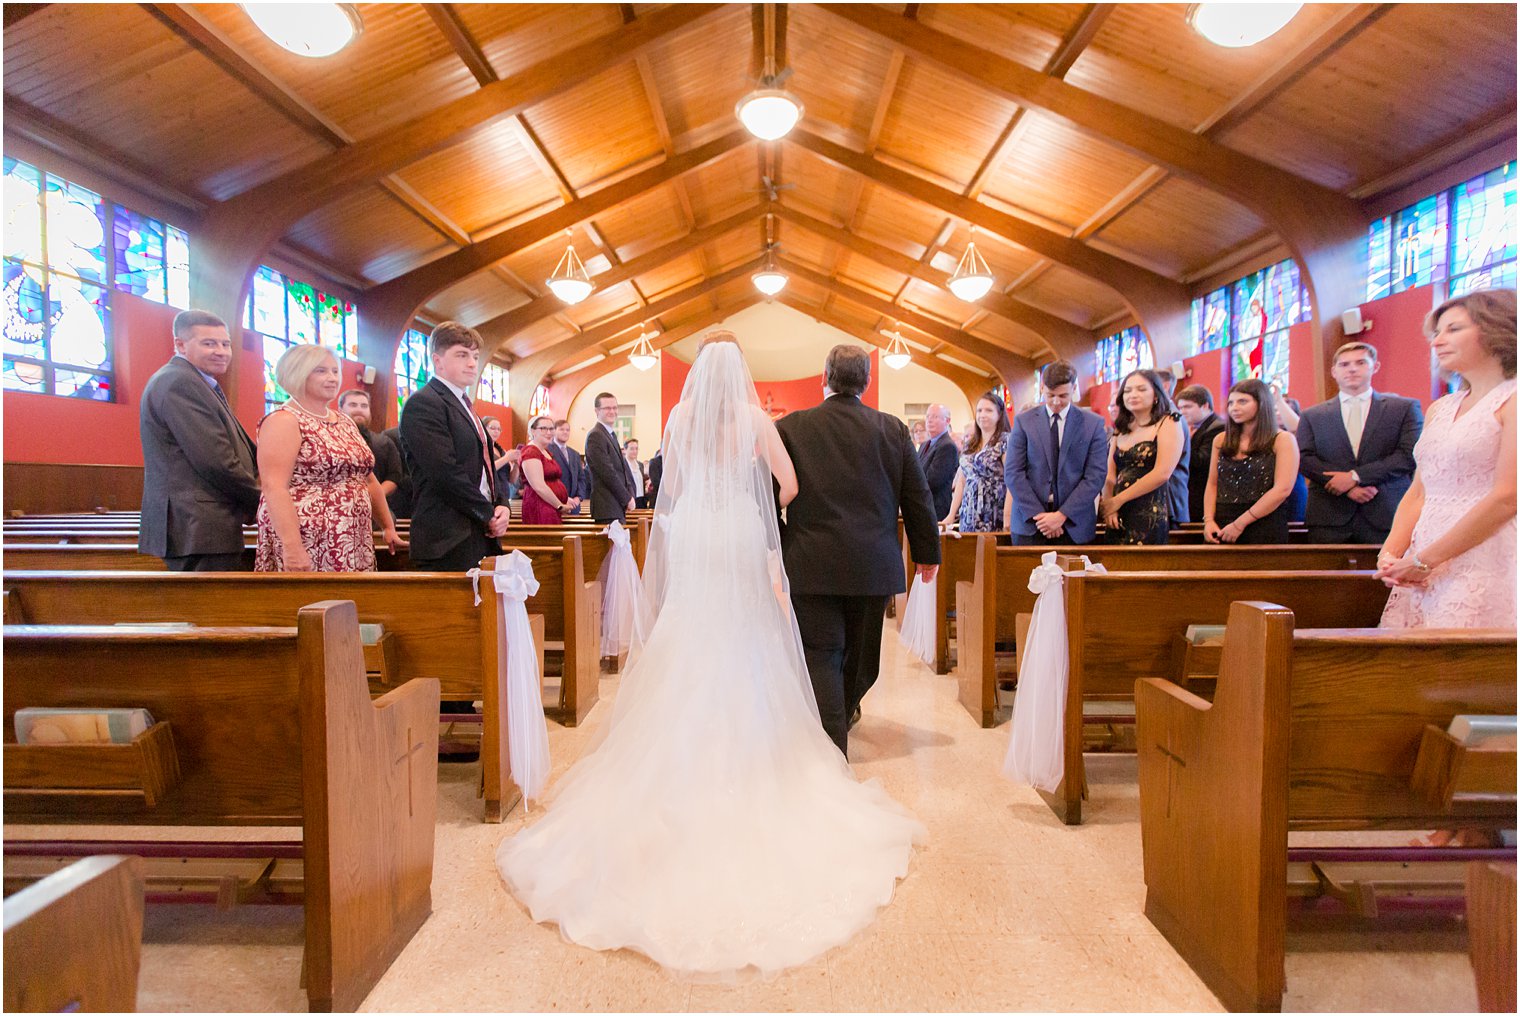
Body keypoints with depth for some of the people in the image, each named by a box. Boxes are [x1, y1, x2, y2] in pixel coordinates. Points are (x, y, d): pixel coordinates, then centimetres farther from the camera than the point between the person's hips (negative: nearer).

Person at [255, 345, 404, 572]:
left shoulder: (345, 421, 15)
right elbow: (274, 487, -17)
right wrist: (292, 547, -25)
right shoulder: (283, 421, -7)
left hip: (353, 543, 7)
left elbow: (367, 478, 20)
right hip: (308, 544, -7)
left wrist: (388, 527, 18)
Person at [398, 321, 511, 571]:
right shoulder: (423, 404, -8)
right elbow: (446, 473, -17)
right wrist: (489, 515, -10)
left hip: (481, 536, 9)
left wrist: (501, 505, 4)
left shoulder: (464, 405, 22)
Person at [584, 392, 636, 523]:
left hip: (619, 506, 9)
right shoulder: (595, 435, -10)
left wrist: (630, 493, 6)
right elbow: (607, 472, -16)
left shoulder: (611, 435, 20)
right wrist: (627, 498, -11)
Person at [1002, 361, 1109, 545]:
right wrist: (1038, 515, -10)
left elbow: (1095, 476, -2)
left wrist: (1062, 515, -11)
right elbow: (1012, 473, -1)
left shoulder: (1094, 424, 4)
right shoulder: (1023, 421, 4)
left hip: (1074, 525, 0)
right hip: (1029, 522, 0)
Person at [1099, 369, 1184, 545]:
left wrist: (1118, 500, -10)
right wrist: (1108, 505, -8)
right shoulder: (1121, 430, 16)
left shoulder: (1168, 424, -1)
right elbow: (1110, 474, 10)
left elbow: (1162, 473, -12)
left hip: (1150, 515, -5)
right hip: (1119, 516, 5)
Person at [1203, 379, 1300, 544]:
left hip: (1264, 527, -3)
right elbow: (1212, 485, 10)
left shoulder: (1282, 440, -2)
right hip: (1221, 528, 3)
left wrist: (1240, 524, -14)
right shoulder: (1221, 441, 10)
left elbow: (1282, 489, -11)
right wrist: (1209, 520, -5)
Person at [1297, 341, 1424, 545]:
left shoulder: (1405, 408, 11)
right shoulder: (1312, 416, 12)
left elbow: (1410, 454, -1)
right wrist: (1349, 488, -11)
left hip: (1386, 518, 0)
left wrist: (1355, 476, -10)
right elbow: (1304, 459, 1)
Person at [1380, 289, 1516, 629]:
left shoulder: (1510, 402, -5)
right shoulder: (1439, 409, 17)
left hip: (1485, 564, -6)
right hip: (1425, 570, 6)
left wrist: (1423, 560, -13)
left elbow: (1507, 499, -13)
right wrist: (1390, 554, -1)